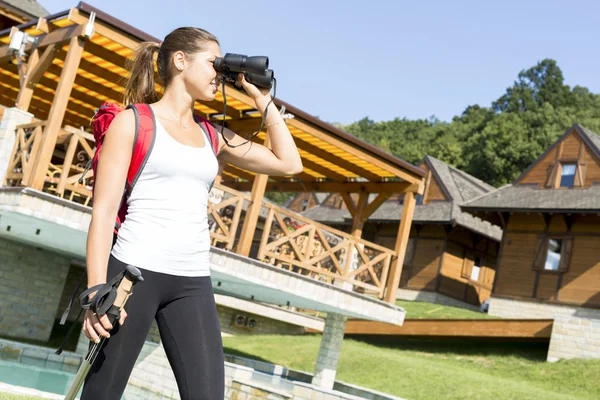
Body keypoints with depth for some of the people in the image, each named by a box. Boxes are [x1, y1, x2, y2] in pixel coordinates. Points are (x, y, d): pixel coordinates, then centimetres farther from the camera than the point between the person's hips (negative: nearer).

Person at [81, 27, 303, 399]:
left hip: (193, 283, 5)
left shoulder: (214, 137, 15)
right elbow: (104, 210, -5)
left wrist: (263, 99, 13)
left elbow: (289, 163, 15)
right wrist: (97, 290, -14)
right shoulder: (133, 121, 2)